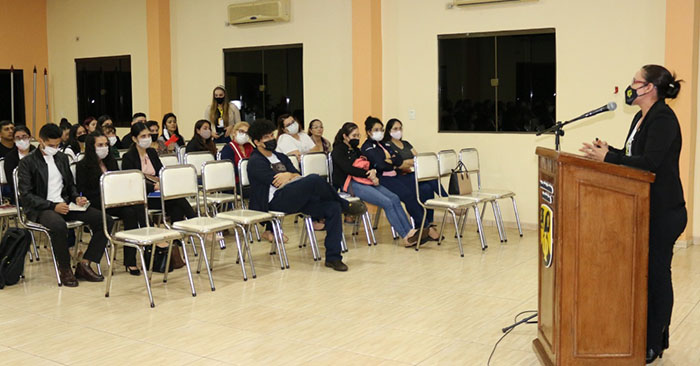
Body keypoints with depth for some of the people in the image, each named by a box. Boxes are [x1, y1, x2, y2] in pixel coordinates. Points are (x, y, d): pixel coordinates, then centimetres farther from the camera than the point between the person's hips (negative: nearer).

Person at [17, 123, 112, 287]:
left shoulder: (62, 158, 16)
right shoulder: (27, 163, -2)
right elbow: (26, 195, -9)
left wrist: (77, 198, 2)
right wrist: (53, 206, -20)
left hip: (65, 204, 6)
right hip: (40, 209, -6)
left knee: (106, 220, -14)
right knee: (58, 225, -41)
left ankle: (84, 264, -8)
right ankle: (64, 270, -19)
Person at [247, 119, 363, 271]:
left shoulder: (281, 157, 27)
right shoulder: (255, 162, 2)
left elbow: (298, 176, 14)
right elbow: (277, 182, -12)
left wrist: (290, 175, -8)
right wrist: (293, 176, 2)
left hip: (295, 199, 8)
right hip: (275, 201, -8)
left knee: (333, 208, -15)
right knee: (314, 179, -30)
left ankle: (333, 257, -13)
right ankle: (345, 206, -5)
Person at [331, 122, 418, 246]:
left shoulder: (355, 150, 24)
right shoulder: (338, 151, 0)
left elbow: (366, 166, 19)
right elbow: (348, 169, -13)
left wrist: (373, 173, -5)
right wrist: (369, 175, -12)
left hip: (365, 181, 8)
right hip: (351, 185, -8)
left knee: (394, 198, -13)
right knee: (386, 202, -23)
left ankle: (410, 231, -20)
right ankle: (406, 237, -22)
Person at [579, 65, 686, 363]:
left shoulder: (663, 118, -16)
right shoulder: (641, 118, 13)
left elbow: (649, 162, -25)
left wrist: (608, 158, -24)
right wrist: (608, 151, 2)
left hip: (663, 212, -9)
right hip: (647, 208, 9)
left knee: (657, 274, -1)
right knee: (646, 272, 14)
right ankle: (650, 336, 25)